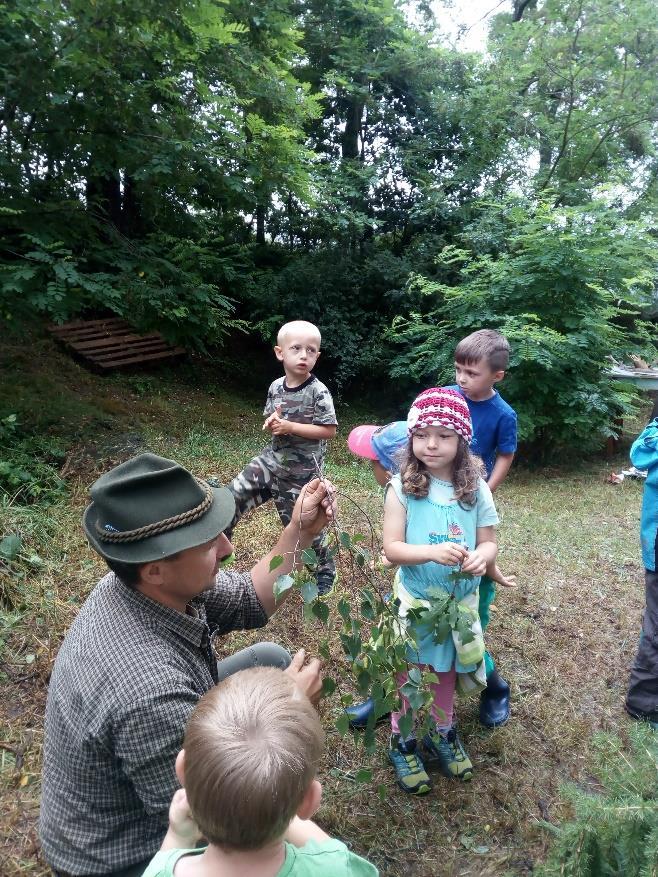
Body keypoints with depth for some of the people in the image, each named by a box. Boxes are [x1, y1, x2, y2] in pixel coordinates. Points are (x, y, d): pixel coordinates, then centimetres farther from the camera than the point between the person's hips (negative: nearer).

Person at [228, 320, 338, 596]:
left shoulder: (318, 392, -17)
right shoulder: (276, 387, 0)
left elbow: (329, 430, -18)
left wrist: (290, 427, -24)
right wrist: (271, 423, -13)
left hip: (302, 472, -5)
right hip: (272, 460, 5)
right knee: (232, 497, -3)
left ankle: (325, 569, 34)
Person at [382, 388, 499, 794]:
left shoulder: (476, 489, -9)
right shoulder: (402, 488, -17)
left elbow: (490, 542, -3)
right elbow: (392, 548, -18)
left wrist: (481, 557, -26)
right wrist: (433, 551, -34)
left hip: (459, 600, 3)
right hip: (415, 601, -2)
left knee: (446, 672, 24)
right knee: (411, 676, 15)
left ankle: (442, 733, 48)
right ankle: (404, 743, 39)